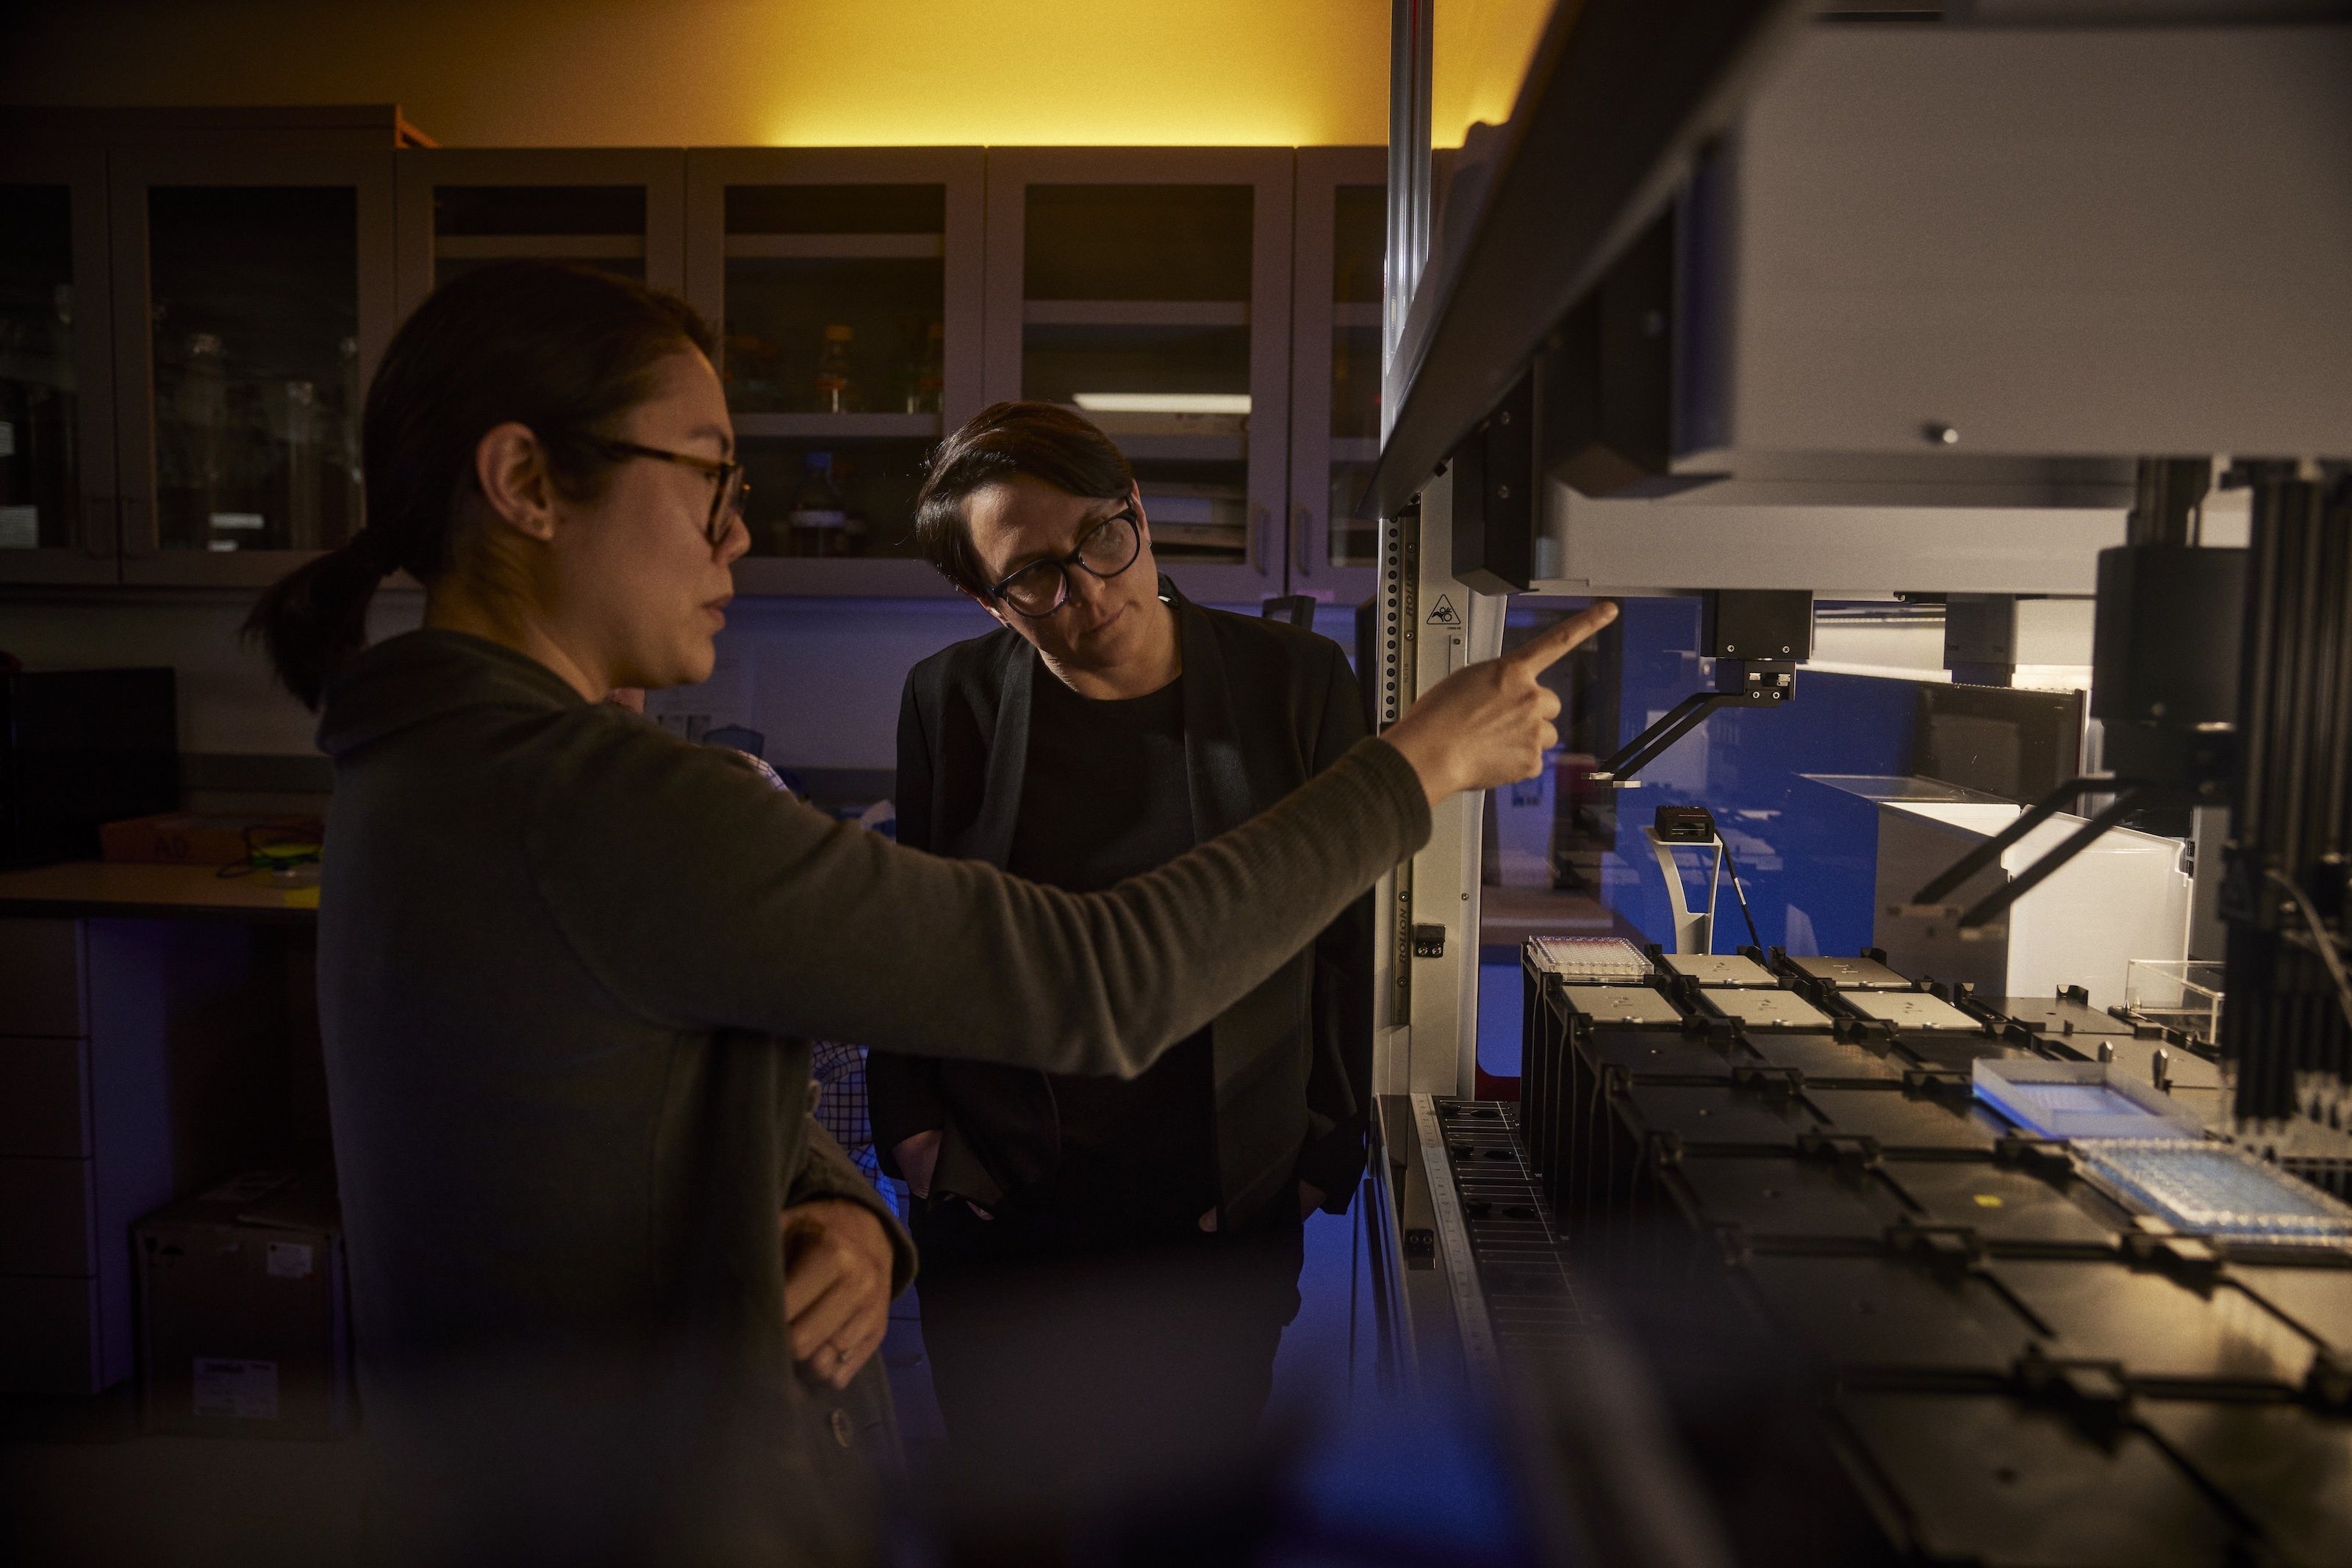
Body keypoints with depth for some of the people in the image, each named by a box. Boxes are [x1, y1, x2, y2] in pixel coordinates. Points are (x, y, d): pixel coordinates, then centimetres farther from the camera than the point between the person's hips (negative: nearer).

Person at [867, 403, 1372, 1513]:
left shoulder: (1298, 685, -6)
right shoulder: (951, 700, -4)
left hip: (1227, 1218, 0)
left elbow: (1342, 938, 1)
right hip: (999, 1223, 1)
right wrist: (914, 1131, 1)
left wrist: (1324, 1151, 1)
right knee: (1015, 1508, 16)